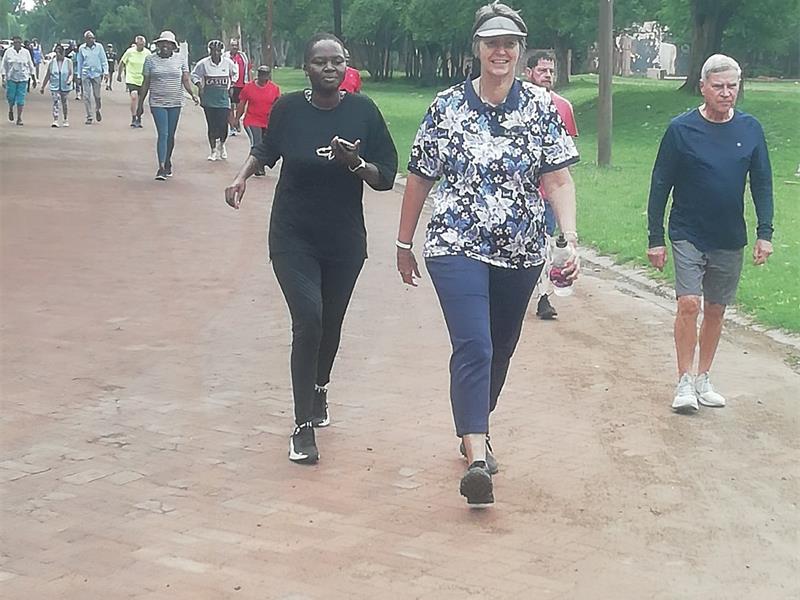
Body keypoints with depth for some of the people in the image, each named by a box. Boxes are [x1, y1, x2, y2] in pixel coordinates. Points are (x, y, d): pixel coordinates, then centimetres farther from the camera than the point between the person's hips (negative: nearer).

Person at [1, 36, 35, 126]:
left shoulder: (26, 52, 4)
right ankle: (10, 110, 31)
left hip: (23, 79, 0)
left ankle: (19, 118, 3)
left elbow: (30, 65, 12)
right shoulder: (8, 52, 1)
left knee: (21, 99, -3)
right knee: (11, 97, -1)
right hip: (11, 78, 0)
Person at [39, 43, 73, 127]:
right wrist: (42, 87, 9)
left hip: (65, 87, 0)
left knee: (65, 104, 10)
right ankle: (55, 121, -16)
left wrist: (69, 80, -24)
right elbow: (47, 76, 9)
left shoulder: (68, 62, 1)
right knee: (56, 102, -12)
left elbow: (71, 74, -2)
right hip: (55, 87, 0)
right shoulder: (51, 62, 4)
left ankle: (66, 120, 26)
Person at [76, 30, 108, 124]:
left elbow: (104, 60, 5)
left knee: (97, 95, 2)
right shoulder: (81, 48, 4)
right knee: (86, 96, -5)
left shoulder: (99, 47, 1)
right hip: (86, 74, 1)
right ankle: (89, 117, 0)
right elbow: (79, 62, 13)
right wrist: (79, 76, 13)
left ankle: (97, 110, 32)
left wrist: (106, 72, -3)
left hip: (97, 73, -1)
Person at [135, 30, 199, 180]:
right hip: (157, 103, -2)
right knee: (163, 134, -13)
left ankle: (167, 163, 27)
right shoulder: (151, 60, 2)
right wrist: (140, 104, 6)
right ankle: (162, 168, -17)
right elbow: (145, 83, 5)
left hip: (175, 103, 2)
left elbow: (186, 80, 2)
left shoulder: (180, 59, 4)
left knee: (170, 135, 10)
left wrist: (193, 94, -16)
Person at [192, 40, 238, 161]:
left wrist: (231, 86, 11)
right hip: (208, 100, 0)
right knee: (211, 126, 2)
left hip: (223, 98, 0)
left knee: (223, 126, -7)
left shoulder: (228, 63, 0)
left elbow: (235, 73, 19)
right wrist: (200, 87, -3)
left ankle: (221, 144, 23)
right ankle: (213, 151, 15)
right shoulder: (203, 63, -4)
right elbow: (194, 75, 9)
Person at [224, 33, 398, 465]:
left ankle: (320, 388, 46)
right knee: (308, 319, -16)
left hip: (345, 240, 2)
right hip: (293, 238, -2)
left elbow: (386, 177, -5)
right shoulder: (288, 109, -5)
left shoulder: (363, 111, -7)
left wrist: (355, 162, -23)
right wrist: (243, 176, 1)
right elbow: (266, 149, 17)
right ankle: (304, 426, -7)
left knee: (330, 323, 15)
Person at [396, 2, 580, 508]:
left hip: (521, 252, 3)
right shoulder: (447, 107, -2)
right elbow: (420, 179, 5)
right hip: (457, 247, -3)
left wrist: (571, 238, -17)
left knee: (500, 349, 17)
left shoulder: (541, 108, 0)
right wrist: (405, 243, 9)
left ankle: (476, 429, 40)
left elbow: (559, 180, -4)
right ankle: (477, 457, -23)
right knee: (473, 347, -18)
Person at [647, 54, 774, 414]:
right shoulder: (682, 129, -9)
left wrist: (765, 232, -2)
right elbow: (660, 186, -5)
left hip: (730, 239, 3)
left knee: (716, 310, 10)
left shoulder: (750, 129, 0)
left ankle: (703, 379, 24)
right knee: (689, 304, -14)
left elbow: (762, 183, 6)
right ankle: (685, 382, -4)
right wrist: (656, 238, -6)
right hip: (688, 235, -3)